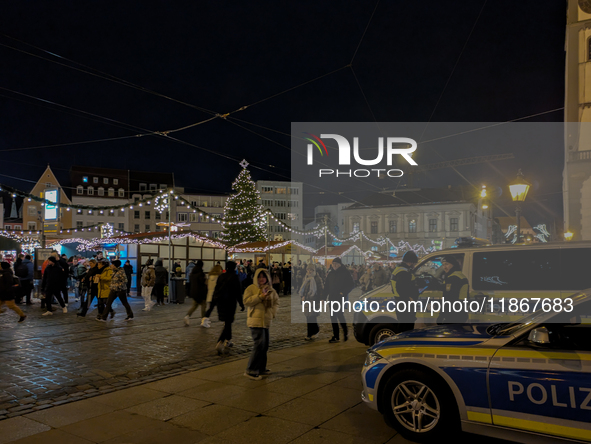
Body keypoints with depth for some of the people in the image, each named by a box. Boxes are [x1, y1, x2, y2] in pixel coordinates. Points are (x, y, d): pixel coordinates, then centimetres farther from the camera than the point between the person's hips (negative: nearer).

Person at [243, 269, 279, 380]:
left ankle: (261, 369, 26)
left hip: (266, 321, 7)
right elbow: (246, 301, -14)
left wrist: (273, 312, 2)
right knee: (259, 344, -13)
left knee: (265, 345, 13)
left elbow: (276, 302, 19)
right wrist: (260, 296, -19)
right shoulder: (251, 288, -3)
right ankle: (250, 371, -6)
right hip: (255, 320, -7)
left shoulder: (270, 290, 12)